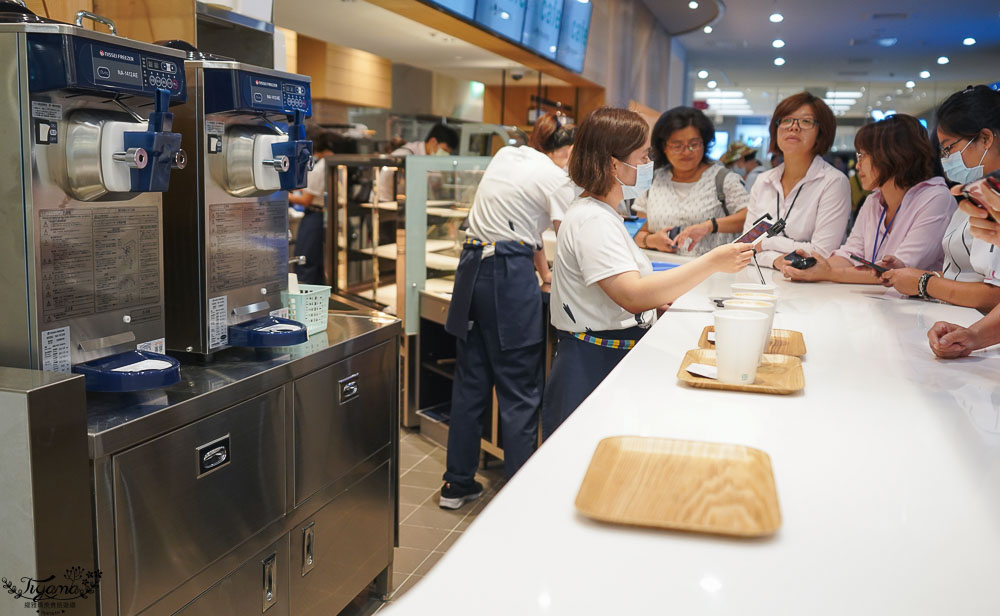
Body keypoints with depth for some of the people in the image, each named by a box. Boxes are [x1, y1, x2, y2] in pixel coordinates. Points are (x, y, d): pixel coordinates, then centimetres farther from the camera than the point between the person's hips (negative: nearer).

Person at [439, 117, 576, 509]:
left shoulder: (504, 155, 18)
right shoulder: (556, 179, -4)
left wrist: (544, 273, 25)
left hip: (472, 266, 7)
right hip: (510, 274, -7)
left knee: (471, 381, 14)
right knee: (520, 391, 1)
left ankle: (457, 484, 23)